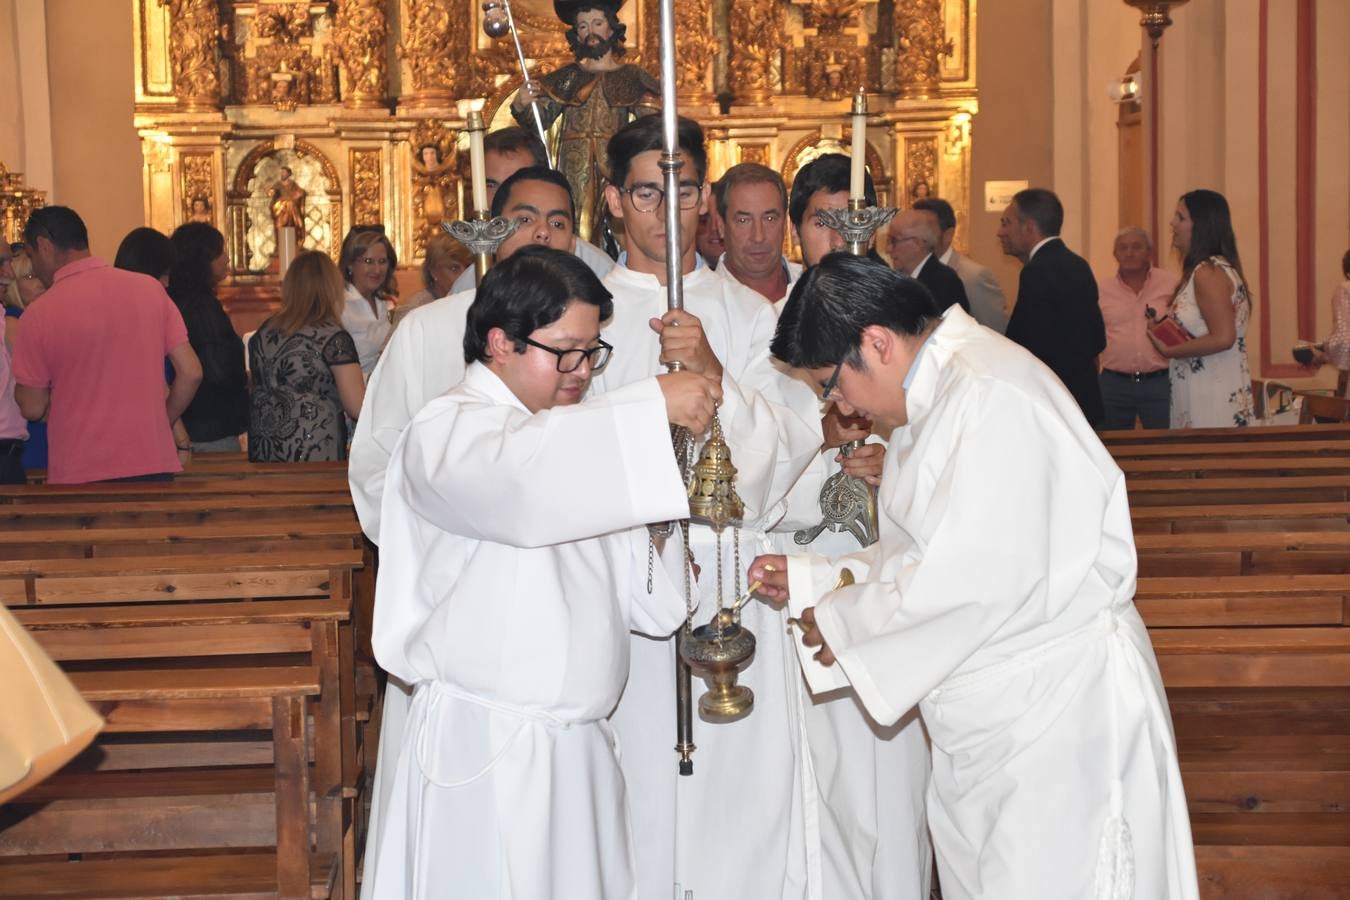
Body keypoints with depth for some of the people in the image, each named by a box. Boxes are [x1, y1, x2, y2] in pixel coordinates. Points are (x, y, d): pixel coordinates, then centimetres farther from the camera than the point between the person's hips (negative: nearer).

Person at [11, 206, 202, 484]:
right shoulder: (149, 288, 1)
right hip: (153, 466, 3)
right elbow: (190, 373, 2)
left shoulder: (40, 313, -8)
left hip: (79, 476, -3)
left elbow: (33, 408, -2)